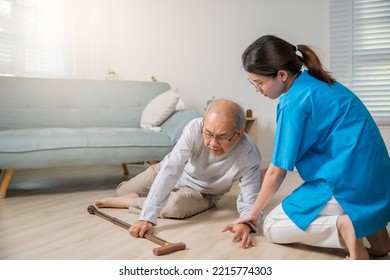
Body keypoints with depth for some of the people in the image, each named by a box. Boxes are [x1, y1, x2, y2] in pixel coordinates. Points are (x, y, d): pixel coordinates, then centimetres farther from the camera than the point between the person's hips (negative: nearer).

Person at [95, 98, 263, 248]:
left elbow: (250, 201, -27)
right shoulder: (195, 128, -35)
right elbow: (170, 170, -38)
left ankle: (131, 201, -8)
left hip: (202, 192, -1)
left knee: (177, 204, -35)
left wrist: (246, 224, -52)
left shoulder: (250, 157, -35)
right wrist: (147, 217, -45)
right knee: (122, 191, 14)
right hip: (169, 170, 2)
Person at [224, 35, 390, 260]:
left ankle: (343, 227, -14)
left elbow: (277, 171, -10)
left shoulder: (295, 103, -17)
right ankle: (369, 225, 11)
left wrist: (254, 212, 5)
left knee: (272, 227, 6)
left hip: (348, 184, -9)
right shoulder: (315, 83, 9)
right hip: (371, 179, 9)